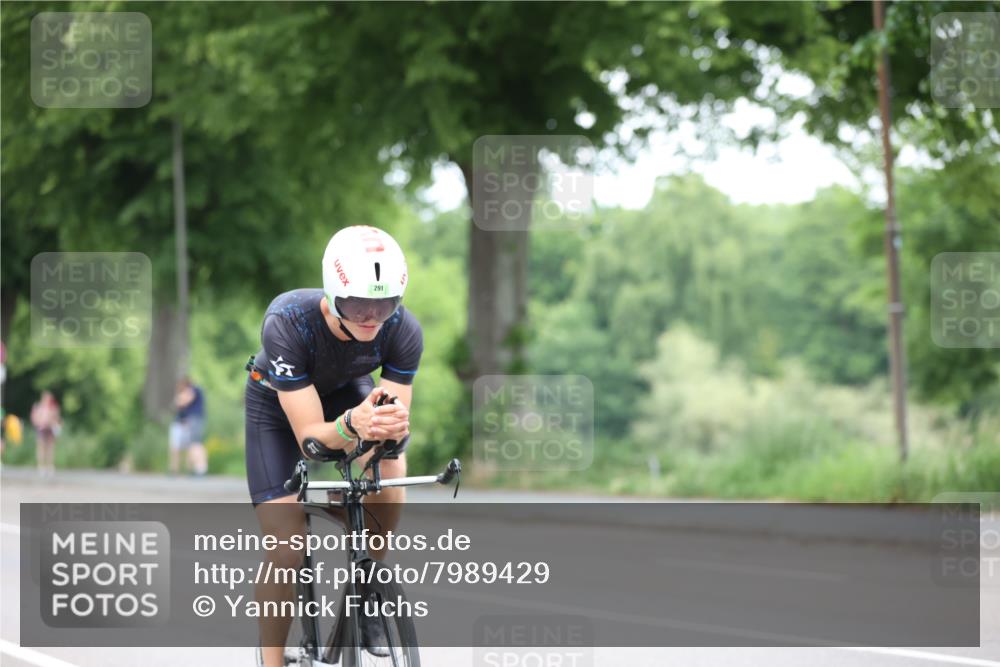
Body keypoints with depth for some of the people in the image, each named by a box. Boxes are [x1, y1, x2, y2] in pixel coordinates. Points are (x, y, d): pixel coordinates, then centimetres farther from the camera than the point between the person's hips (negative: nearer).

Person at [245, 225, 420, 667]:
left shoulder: (403, 331, -32)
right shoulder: (287, 324, -40)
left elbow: (396, 419, -27)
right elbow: (310, 437, -38)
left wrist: (393, 427, -51)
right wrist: (352, 426, -59)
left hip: (346, 391, 3)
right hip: (278, 402, -3)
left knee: (389, 474, -27)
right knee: (287, 553, -13)